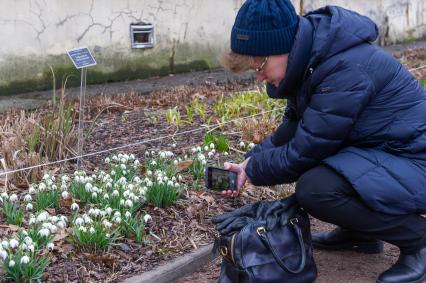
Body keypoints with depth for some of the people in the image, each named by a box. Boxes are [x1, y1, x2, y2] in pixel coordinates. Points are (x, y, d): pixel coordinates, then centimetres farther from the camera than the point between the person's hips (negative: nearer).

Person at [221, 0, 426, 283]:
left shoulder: (345, 69, -29)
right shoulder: (313, 57, 0)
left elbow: (302, 152, -24)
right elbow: (294, 127, 11)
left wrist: (253, 170, -8)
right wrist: (251, 161, -1)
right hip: (374, 151, 10)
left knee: (315, 188, -29)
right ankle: (359, 231, 17)